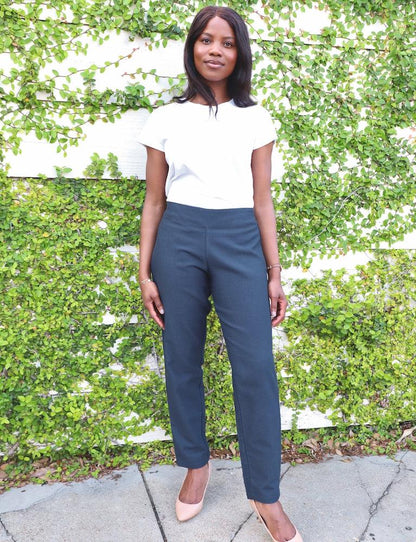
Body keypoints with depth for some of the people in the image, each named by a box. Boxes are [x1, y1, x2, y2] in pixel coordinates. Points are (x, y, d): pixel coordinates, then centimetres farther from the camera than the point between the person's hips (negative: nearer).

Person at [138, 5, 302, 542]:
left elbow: (262, 201, 8)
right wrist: (145, 273, 2)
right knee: (182, 362, 7)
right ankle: (195, 465, 30)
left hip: (239, 241, 0)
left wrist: (274, 273, 3)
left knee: (256, 368, -5)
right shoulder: (166, 119, 9)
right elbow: (154, 201, 8)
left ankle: (266, 497, 11)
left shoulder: (255, 119, 9)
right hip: (178, 240, 1)